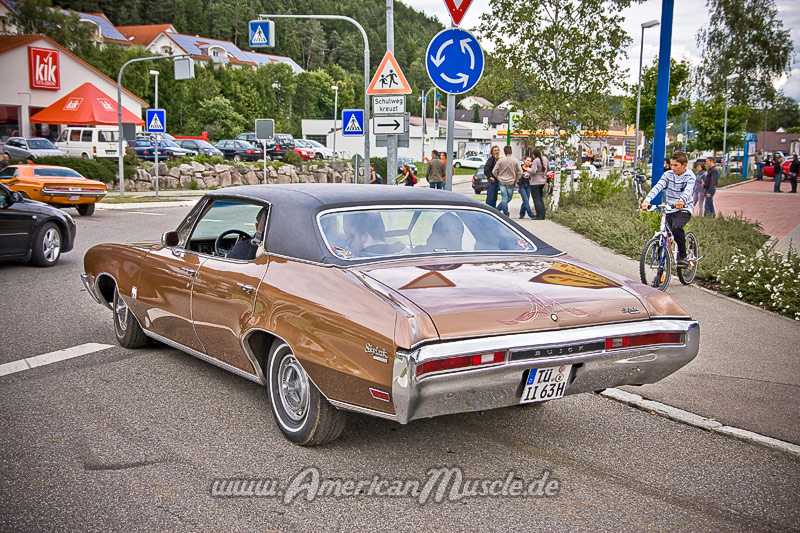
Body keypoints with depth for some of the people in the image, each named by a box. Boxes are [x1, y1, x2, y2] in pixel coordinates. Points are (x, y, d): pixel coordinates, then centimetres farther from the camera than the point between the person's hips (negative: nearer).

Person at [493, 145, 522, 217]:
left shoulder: (501, 161, -6)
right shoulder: (516, 161, -7)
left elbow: (495, 171, -3)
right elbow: (520, 172, -6)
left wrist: (499, 178, 13)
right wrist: (516, 180, 9)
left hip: (502, 181, 1)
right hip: (511, 182, -1)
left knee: (504, 198, 3)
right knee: (509, 198, 12)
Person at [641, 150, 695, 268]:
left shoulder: (690, 176, -9)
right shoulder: (668, 175, -1)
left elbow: (688, 190, -29)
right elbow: (657, 187, -16)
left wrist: (682, 201, -52)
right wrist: (647, 200, -35)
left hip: (684, 209, -4)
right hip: (669, 210, 4)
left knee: (676, 227, -32)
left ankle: (683, 256, -18)